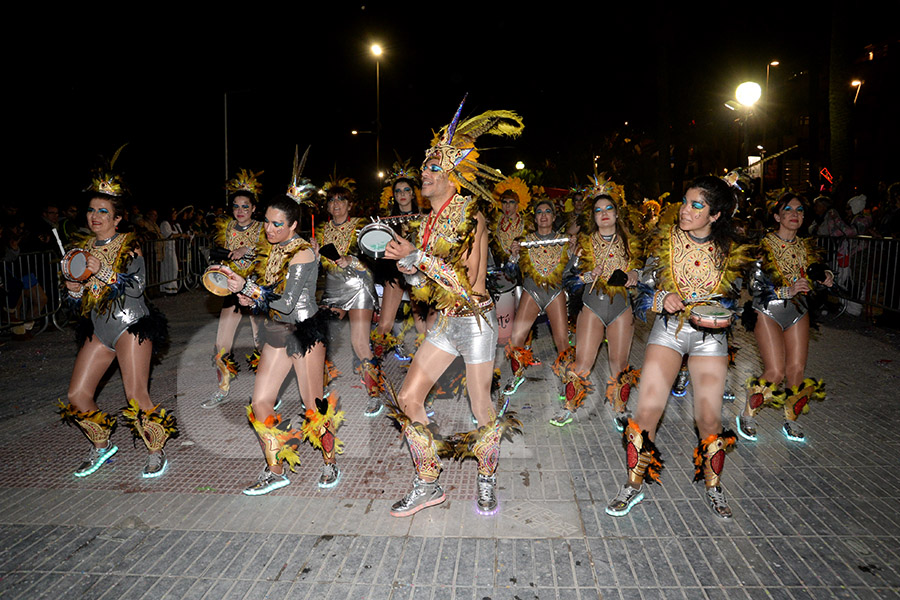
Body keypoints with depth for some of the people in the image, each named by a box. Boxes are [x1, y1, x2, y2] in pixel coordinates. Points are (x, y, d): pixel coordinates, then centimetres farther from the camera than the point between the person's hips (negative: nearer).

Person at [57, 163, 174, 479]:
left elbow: (137, 285, -17)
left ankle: (156, 453, 6)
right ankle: (101, 447, 27)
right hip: (99, 330, 7)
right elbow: (79, 306, 17)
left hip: (130, 325, -7)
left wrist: (102, 271, -22)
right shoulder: (84, 249, 13)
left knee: (136, 396, -12)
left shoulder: (128, 245, -4)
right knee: (77, 396, 5)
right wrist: (74, 289, -4)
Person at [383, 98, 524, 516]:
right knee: (408, 398, 3)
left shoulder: (469, 215, -12)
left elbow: (468, 279, -21)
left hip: (475, 319, -7)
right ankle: (428, 486, 17)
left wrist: (417, 256, -21)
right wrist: (408, 265, -4)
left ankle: (487, 483, 28)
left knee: (481, 408, 3)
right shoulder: (429, 221, 10)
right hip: (445, 320, 8)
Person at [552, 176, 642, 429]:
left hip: (621, 305, 1)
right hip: (593, 304, -1)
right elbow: (576, 273, 3)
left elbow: (635, 270, 17)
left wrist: (632, 276, -5)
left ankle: (621, 409, 22)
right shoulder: (586, 241, 3)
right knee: (582, 362, -4)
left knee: (619, 363, 4)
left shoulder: (629, 242, 8)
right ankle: (569, 407, 13)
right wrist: (589, 276, -17)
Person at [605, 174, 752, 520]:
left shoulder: (730, 250, -1)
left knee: (709, 418, 0)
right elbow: (646, 287, 1)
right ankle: (634, 484, 12)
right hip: (669, 328, 0)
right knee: (647, 410, -8)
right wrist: (663, 299, -20)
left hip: (710, 335, 1)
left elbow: (734, 297, 10)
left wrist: (722, 314, -10)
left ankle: (713, 485, 27)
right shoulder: (665, 239, -3)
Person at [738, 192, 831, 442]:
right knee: (775, 372, -11)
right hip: (768, 312, -5)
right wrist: (788, 291, -26)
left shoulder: (806, 247, 7)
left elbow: (811, 278, 18)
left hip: (798, 313, 5)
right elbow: (756, 286, -14)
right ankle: (746, 416, 9)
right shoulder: (764, 246, -10)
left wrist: (825, 277, -3)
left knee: (797, 369, 2)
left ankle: (792, 421, 21)